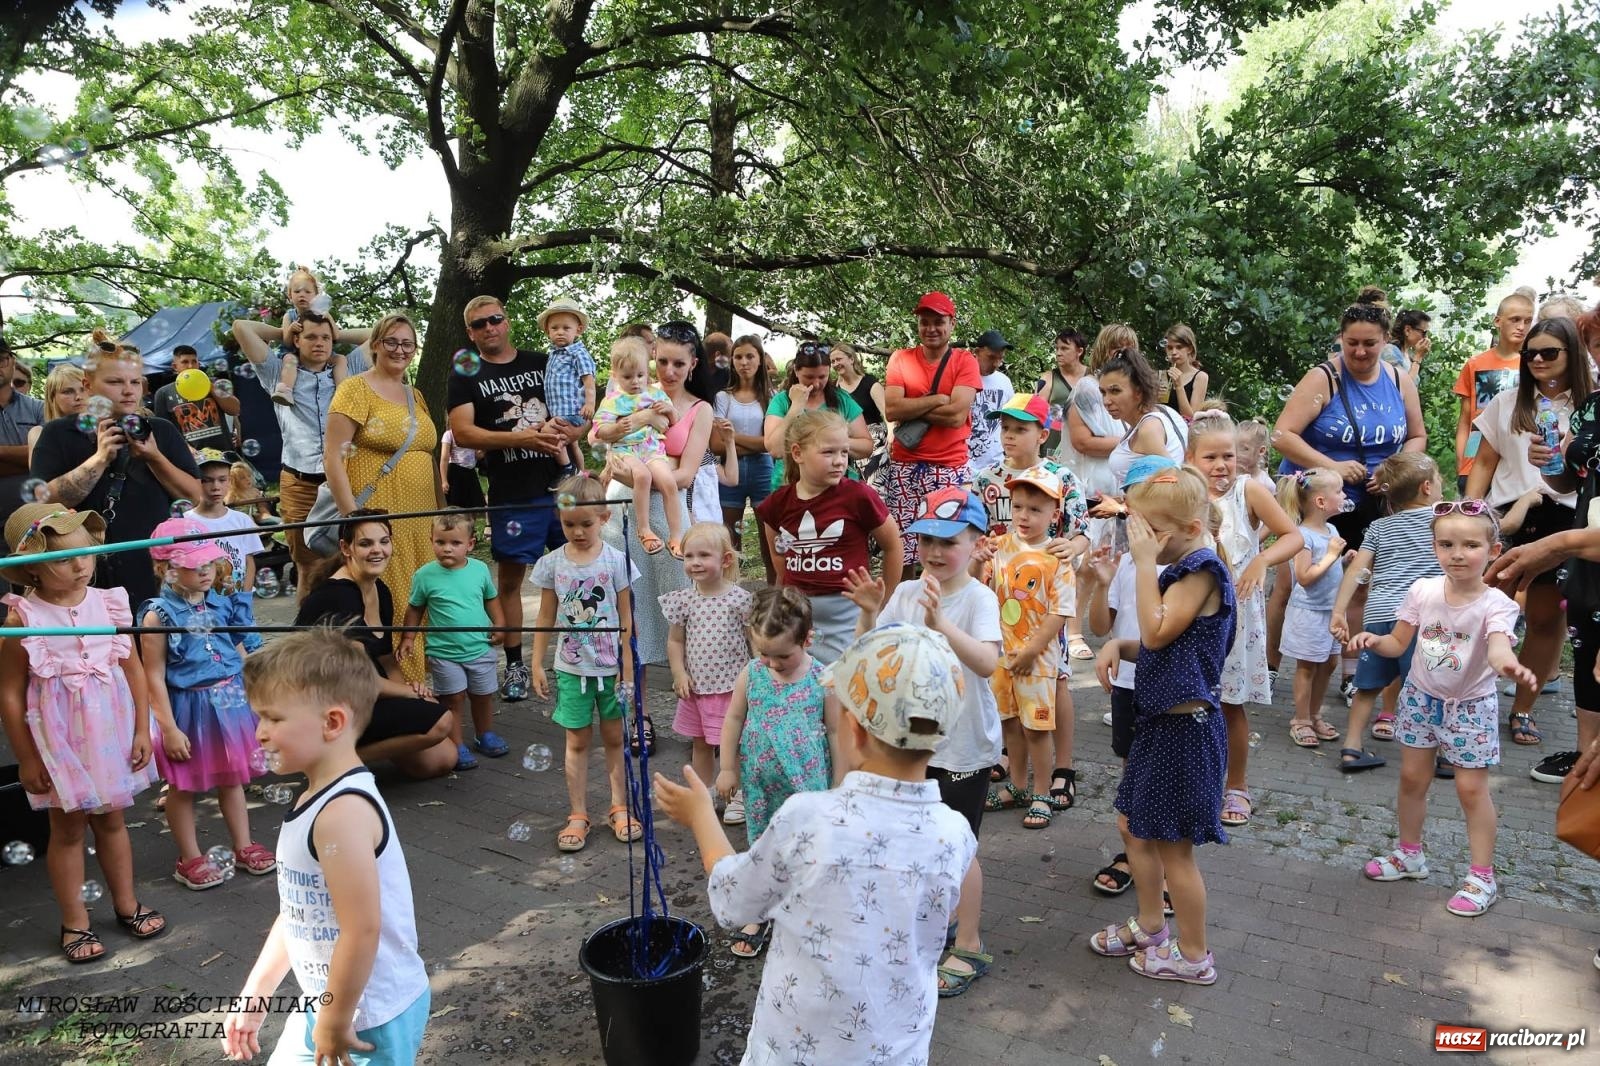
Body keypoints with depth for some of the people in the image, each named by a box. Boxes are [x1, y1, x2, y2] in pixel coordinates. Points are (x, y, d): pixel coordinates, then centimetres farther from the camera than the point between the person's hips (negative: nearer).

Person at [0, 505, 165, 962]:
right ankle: (75, 923, 27)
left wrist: (142, 730, 2)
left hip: (110, 734, 3)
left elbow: (133, 669, 3)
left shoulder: (109, 603, -4)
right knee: (68, 827, 11)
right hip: (58, 740, -3)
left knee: (112, 820, 17)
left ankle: (127, 905, 33)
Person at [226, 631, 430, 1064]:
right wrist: (254, 995, 14)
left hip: (370, 1019, -9)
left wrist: (335, 1024, -18)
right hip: (324, 1004, 9)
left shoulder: (342, 812, -28)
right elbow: (298, 912, 11)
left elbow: (362, 931, -29)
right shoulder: (318, 799, 2)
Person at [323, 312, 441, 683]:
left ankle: (416, 678, 21)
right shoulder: (356, 389, -4)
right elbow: (332, 458, -10)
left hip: (420, 521, 7)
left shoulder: (416, 397, 17)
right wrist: (353, 518, -16)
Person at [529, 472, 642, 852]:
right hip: (572, 668, 1)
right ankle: (578, 816, 19)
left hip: (610, 667, -1)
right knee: (577, 741, 9)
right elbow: (546, 617, 4)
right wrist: (537, 664, 2)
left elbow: (625, 618, -5)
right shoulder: (553, 564, -4)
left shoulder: (615, 561, -8)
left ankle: (619, 808, 25)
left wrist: (627, 668, -6)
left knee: (614, 738, 12)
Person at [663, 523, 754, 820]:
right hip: (695, 686, 4)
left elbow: (756, 641, -5)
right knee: (700, 744, 18)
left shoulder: (740, 599, -11)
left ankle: (737, 796, 24)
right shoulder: (685, 600, -2)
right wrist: (679, 674, -5)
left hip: (730, 686, -4)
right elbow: (675, 640, 6)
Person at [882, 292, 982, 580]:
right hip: (904, 468, 2)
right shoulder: (900, 359, 7)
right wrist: (938, 399, -10)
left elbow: (957, 414, -13)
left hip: (950, 469, -2)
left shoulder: (965, 361, 1)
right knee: (900, 553, 3)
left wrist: (911, 409, -7)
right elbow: (891, 409, -7)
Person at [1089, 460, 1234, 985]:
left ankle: (1193, 955, 22)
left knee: (1173, 845, 4)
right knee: (1134, 825, 20)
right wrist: (1118, 645, -3)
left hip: (1185, 726, -10)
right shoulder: (1176, 571, 10)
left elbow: (1157, 631, -27)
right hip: (1160, 720, 10)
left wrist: (1144, 562, -23)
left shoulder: (1201, 569, -18)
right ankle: (1150, 926, 38)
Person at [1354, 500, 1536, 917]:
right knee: (1412, 777, 13)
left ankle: (1482, 876, 17)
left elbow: (1498, 646, -40)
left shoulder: (1496, 603, -21)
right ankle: (1410, 855, 32)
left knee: (1471, 788, 2)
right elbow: (1398, 643, -1)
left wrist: (1507, 664, -63)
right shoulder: (1423, 591, -10)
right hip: (1421, 697, 4)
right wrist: (1374, 640, -23)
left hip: (1470, 706, -4)